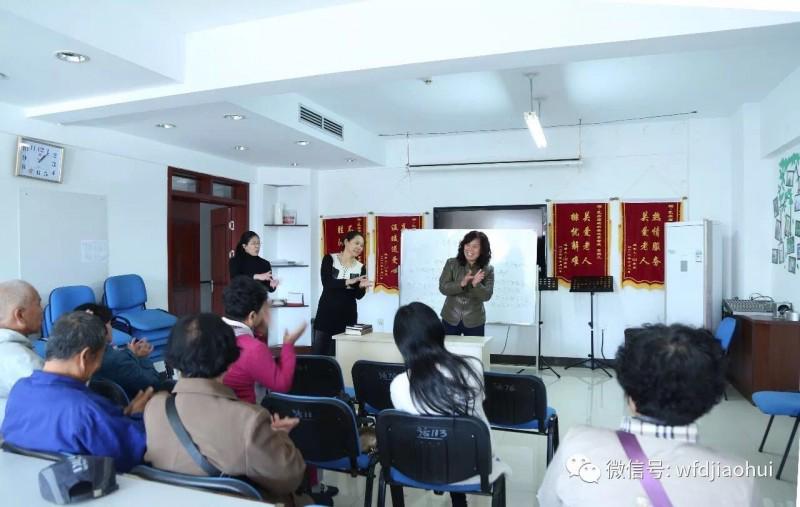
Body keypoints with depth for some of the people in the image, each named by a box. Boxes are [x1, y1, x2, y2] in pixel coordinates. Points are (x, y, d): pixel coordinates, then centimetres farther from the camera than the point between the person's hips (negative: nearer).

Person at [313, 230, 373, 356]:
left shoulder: (360, 267, 5)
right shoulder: (329, 259, -2)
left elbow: (358, 295, 1)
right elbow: (326, 282, -16)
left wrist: (362, 286, -21)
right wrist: (349, 281, -27)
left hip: (347, 315, 2)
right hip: (326, 312, -2)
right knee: (318, 352, 2)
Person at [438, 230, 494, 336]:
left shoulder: (488, 270, -4)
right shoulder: (451, 263, -5)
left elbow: (487, 296, -11)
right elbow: (443, 288, -11)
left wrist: (476, 284, -30)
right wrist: (462, 283, -27)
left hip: (474, 322, 0)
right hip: (450, 319, 0)